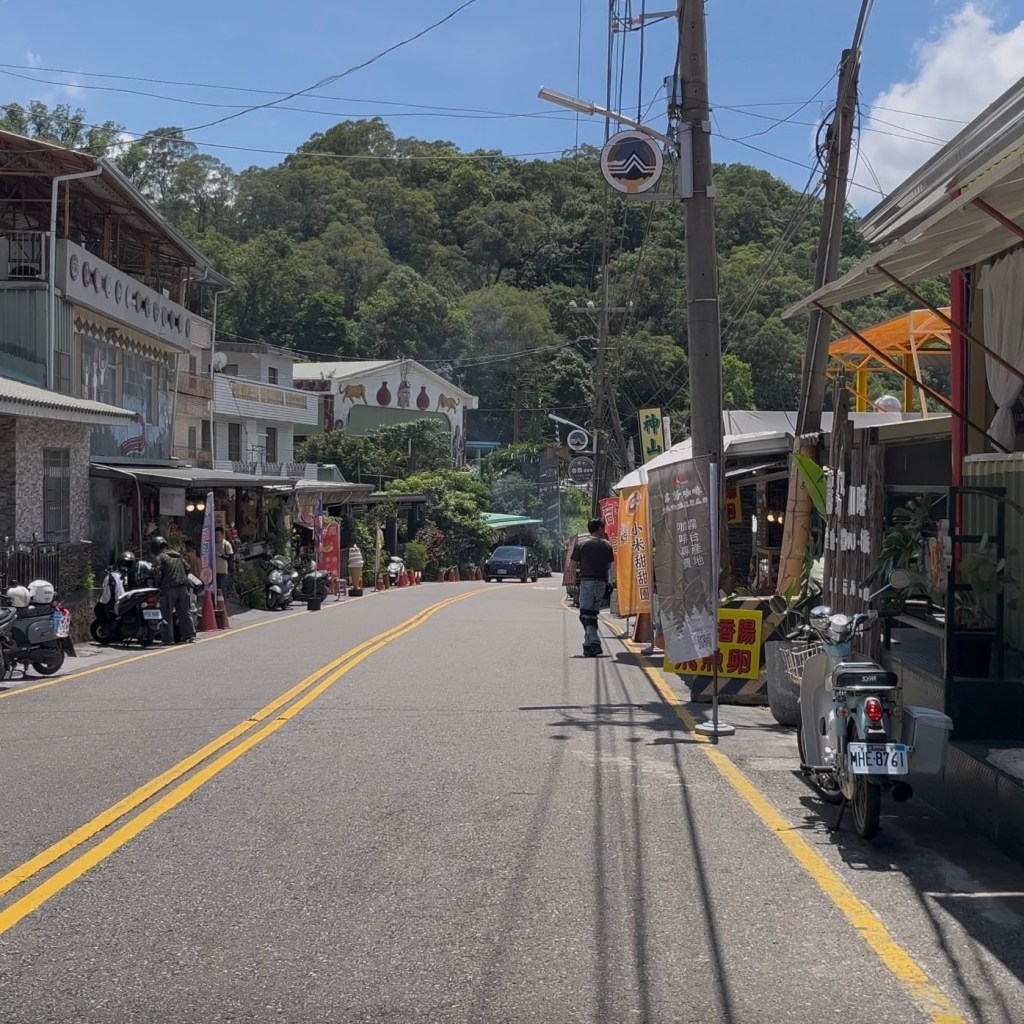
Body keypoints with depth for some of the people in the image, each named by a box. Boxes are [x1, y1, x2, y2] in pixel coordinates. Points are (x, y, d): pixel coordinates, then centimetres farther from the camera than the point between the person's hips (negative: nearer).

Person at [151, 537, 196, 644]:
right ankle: (190, 636, 9)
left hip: (168, 589, -5)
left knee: (167, 614, 0)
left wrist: (157, 585, 4)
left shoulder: (159, 558, -3)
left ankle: (168, 639, -2)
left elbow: (157, 573, -12)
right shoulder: (179, 555, 15)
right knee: (185, 613, 10)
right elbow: (187, 568, 16)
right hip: (183, 587, 5)